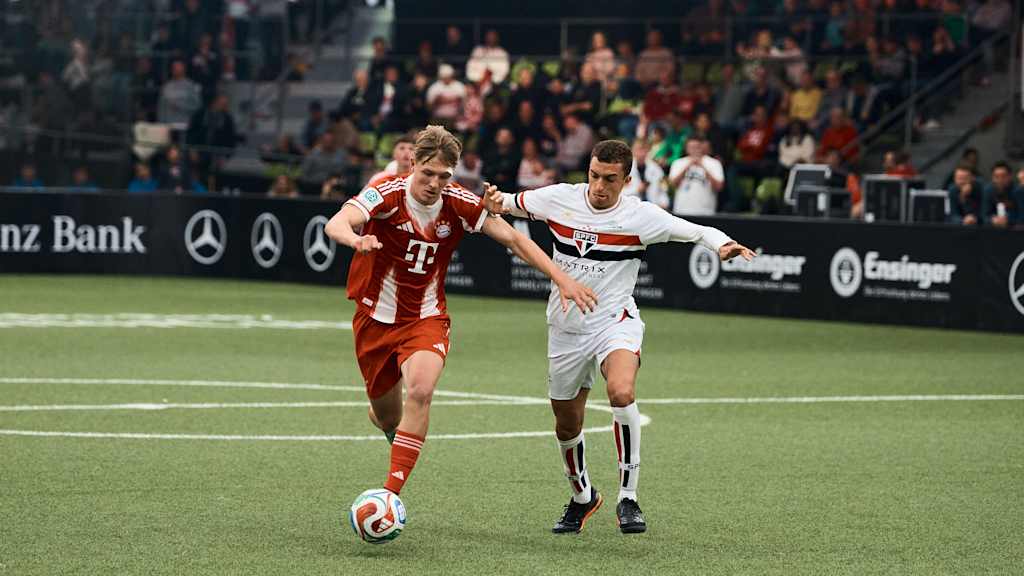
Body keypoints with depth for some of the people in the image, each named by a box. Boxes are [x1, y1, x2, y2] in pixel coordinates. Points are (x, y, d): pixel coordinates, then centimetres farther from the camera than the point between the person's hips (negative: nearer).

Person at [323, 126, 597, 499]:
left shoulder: (458, 205, -10)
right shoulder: (388, 194, -18)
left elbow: (512, 238, -3)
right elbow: (336, 224, -34)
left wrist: (561, 278, -12)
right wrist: (356, 239, -58)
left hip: (426, 319, 1)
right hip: (376, 317, 0)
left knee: (420, 391, -28)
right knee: (388, 418, 10)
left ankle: (392, 494, -25)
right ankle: (383, 417, 52)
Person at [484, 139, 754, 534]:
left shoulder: (639, 216, -11)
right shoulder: (560, 198, -3)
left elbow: (695, 231, -15)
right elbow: (509, 204, 11)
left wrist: (721, 244, -36)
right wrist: (496, 203, -13)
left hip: (614, 321, -4)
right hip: (566, 329, 4)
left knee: (622, 391, -33)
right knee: (567, 425, 13)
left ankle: (628, 498, -22)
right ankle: (582, 496, 43)